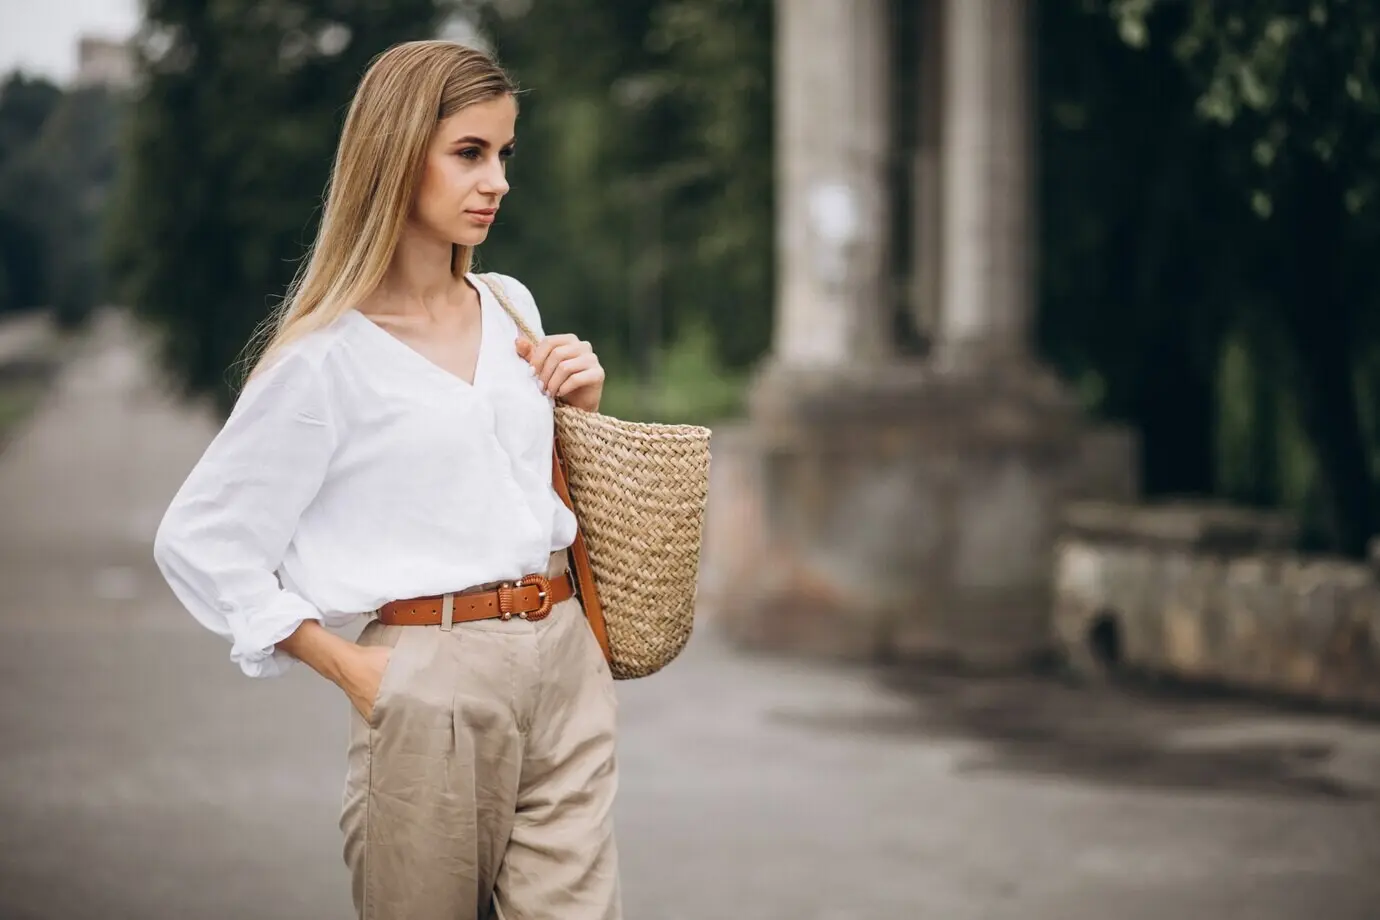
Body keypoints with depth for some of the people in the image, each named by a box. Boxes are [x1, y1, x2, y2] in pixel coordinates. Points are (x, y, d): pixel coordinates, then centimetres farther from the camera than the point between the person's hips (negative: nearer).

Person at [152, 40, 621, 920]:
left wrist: (581, 407, 6)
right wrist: (346, 665, -7)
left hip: (566, 664, 5)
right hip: (432, 684, -5)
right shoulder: (327, 355, -7)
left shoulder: (512, 308, 12)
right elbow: (199, 541, -5)